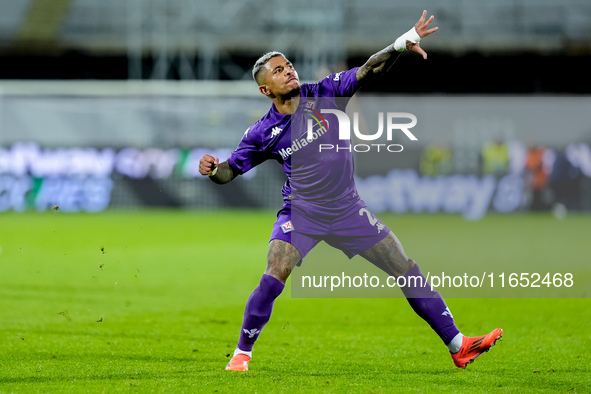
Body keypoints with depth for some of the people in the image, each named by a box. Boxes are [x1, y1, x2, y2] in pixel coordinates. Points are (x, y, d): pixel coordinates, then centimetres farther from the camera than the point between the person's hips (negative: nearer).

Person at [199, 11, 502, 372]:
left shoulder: (324, 94, -5)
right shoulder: (263, 133, -5)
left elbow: (369, 71, -11)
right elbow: (230, 171, 1)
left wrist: (401, 43, -26)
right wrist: (212, 169, -22)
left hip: (348, 211, 2)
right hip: (301, 213, -2)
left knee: (408, 271, 0)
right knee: (273, 280, -23)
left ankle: (458, 346, 7)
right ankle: (242, 354, -2)